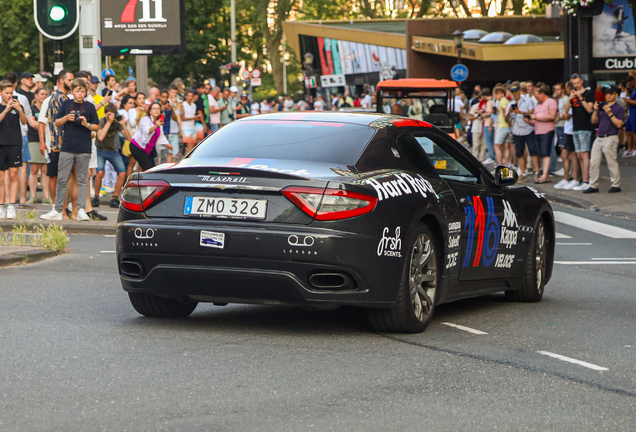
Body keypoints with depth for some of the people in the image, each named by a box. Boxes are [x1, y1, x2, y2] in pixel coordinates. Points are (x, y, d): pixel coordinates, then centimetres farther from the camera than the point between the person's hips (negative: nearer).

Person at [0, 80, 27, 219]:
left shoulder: (17, 106, 7)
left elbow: (24, 122, -7)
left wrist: (20, 110, -24)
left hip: (15, 145, 0)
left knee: (13, 175, -6)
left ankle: (11, 206, -9)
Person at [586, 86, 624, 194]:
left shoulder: (618, 108, -2)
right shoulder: (602, 106, 17)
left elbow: (619, 124, -13)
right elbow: (594, 121, 14)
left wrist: (610, 114, -19)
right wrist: (595, 111, -2)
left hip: (610, 138, -7)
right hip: (599, 138, 7)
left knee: (612, 163, -4)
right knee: (593, 162, 3)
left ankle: (616, 185, 5)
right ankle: (593, 186, 8)